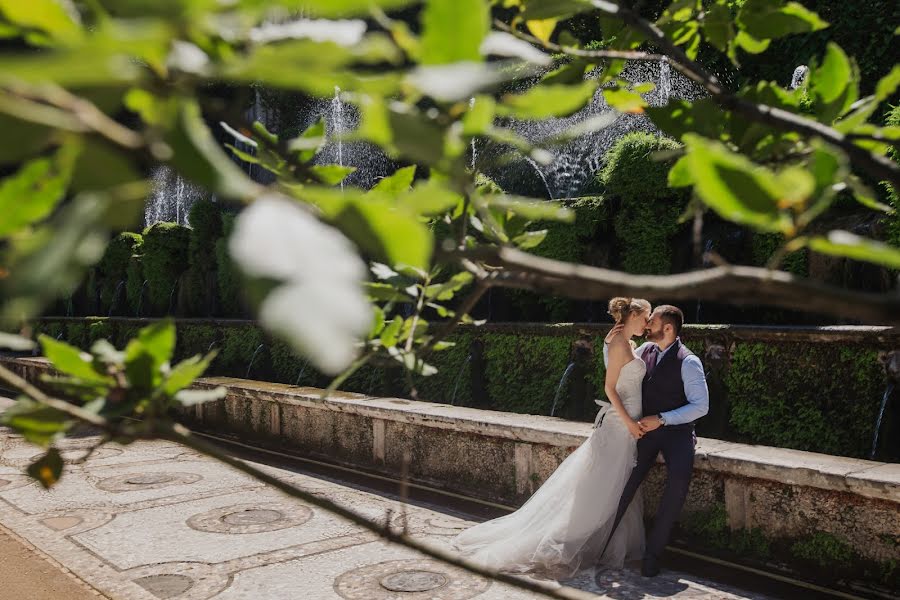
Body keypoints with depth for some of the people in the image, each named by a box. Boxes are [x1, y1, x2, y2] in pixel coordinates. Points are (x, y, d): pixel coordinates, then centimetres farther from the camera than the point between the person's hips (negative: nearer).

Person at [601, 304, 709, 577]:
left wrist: (661, 419, -19)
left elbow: (701, 406, -13)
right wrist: (609, 344, 2)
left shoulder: (688, 362, -11)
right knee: (625, 484, -18)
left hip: (675, 430, -4)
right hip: (646, 429, 4)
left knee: (678, 479, -32)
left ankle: (652, 553, -18)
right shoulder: (646, 349, 6)